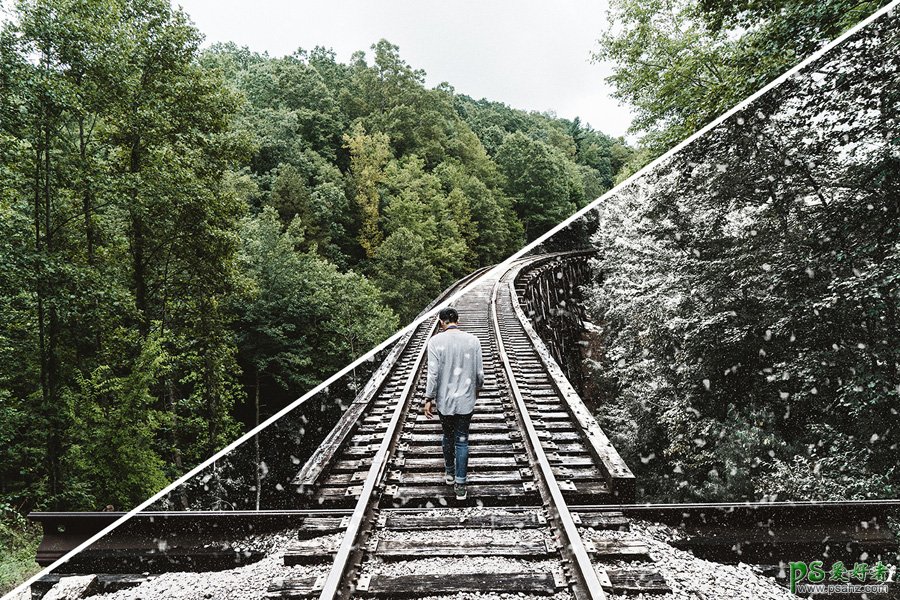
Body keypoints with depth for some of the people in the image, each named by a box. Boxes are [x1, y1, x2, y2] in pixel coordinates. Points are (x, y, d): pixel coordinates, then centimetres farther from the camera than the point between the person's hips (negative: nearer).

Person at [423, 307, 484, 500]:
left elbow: (433, 373, -13)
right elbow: (480, 372, 0)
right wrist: (477, 388, 20)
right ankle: (460, 485, 9)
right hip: (466, 400, 0)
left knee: (448, 436, 21)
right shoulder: (473, 340, -5)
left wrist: (429, 398, -4)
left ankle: (449, 472, 38)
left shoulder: (436, 341, -11)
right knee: (462, 440, 8)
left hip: (444, 400, 0)